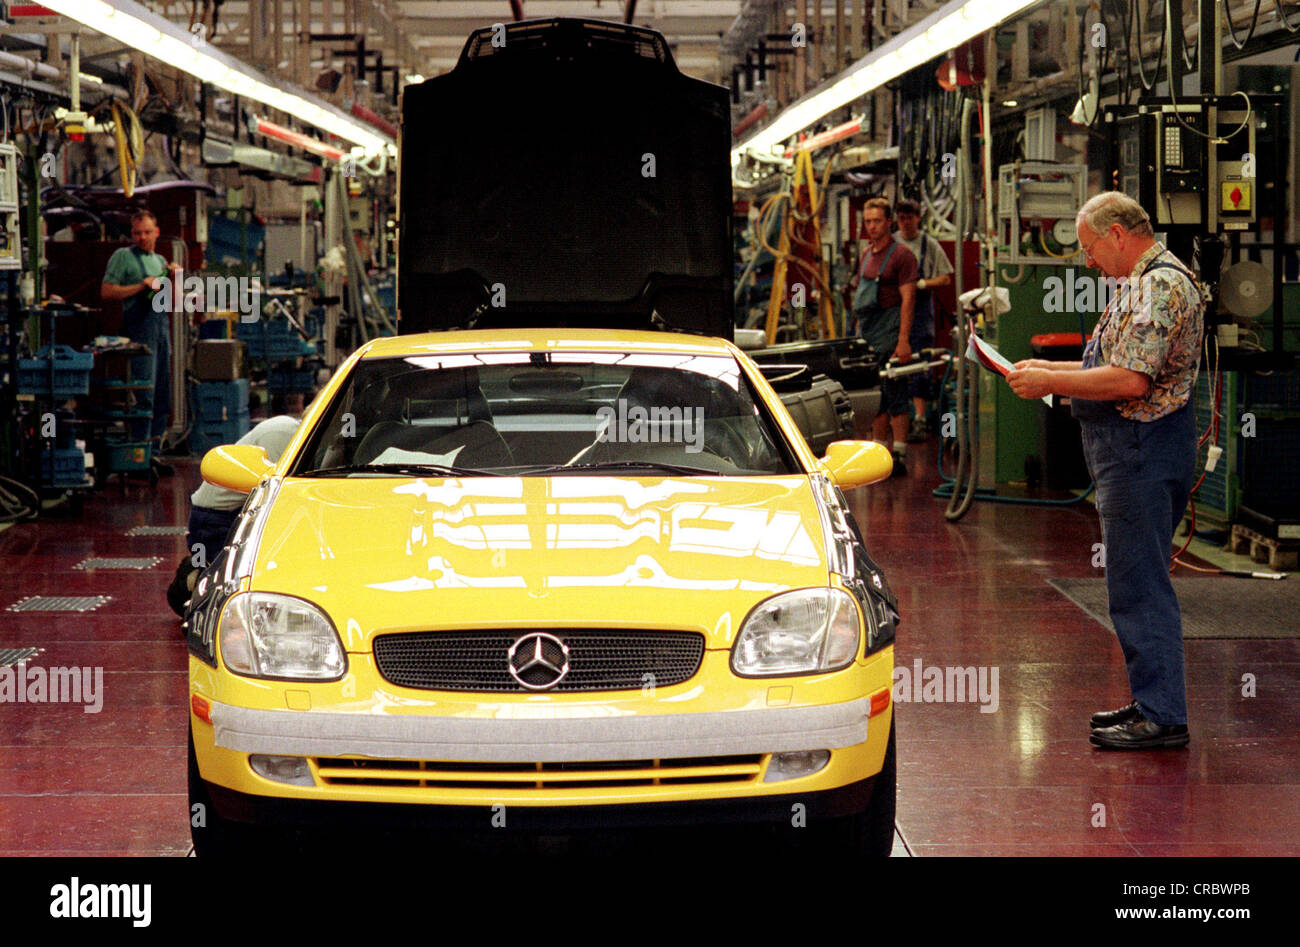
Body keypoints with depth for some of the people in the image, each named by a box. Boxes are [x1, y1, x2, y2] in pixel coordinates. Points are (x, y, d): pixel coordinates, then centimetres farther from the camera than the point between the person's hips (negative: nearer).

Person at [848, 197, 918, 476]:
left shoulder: (901, 255, -8)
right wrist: (858, 331, 17)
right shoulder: (867, 253, 16)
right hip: (867, 332, 8)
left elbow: (908, 299, -13)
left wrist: (903, 340, -19)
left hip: (890, 331, -8)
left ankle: (899, 457, -6)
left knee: (894, 393, -7)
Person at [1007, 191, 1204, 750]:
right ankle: (1151, 701, 22)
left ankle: (1162, 717, -6)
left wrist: (1051, 383, -16)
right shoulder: (1141, 282, 18)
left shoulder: (1161, 284, -17)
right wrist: (1051, 369, 15)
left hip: (1143, 448, -11)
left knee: (1139, 584, -9)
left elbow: (1130, 380, -25)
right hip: (1131, 450, 11)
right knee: (1138, 582, 15)